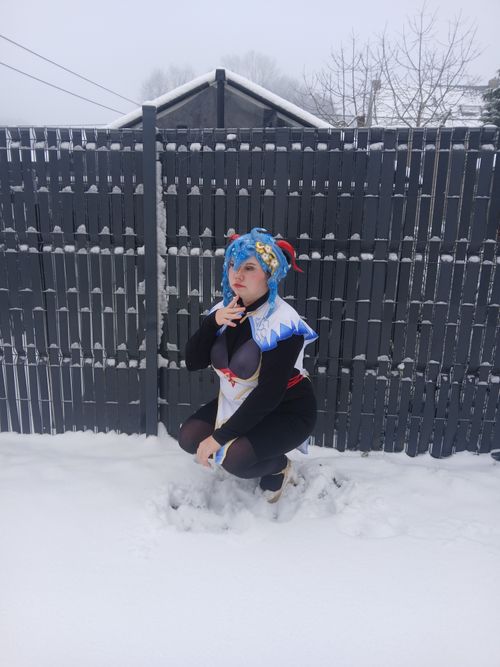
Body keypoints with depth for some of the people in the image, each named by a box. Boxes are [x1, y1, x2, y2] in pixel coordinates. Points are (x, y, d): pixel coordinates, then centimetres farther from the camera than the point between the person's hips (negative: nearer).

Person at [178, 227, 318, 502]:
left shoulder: (282, 323, -26)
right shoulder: (225, 309, -5)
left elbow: (268, 394, -29)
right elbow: (193, 362, -8)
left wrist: (219, 436, -26)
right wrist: (213, 321, -25)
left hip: (286, 409, -6)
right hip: (237, 402, 7)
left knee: (234, 458, -25)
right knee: (189, 437, -8)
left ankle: (280, 468, 7)